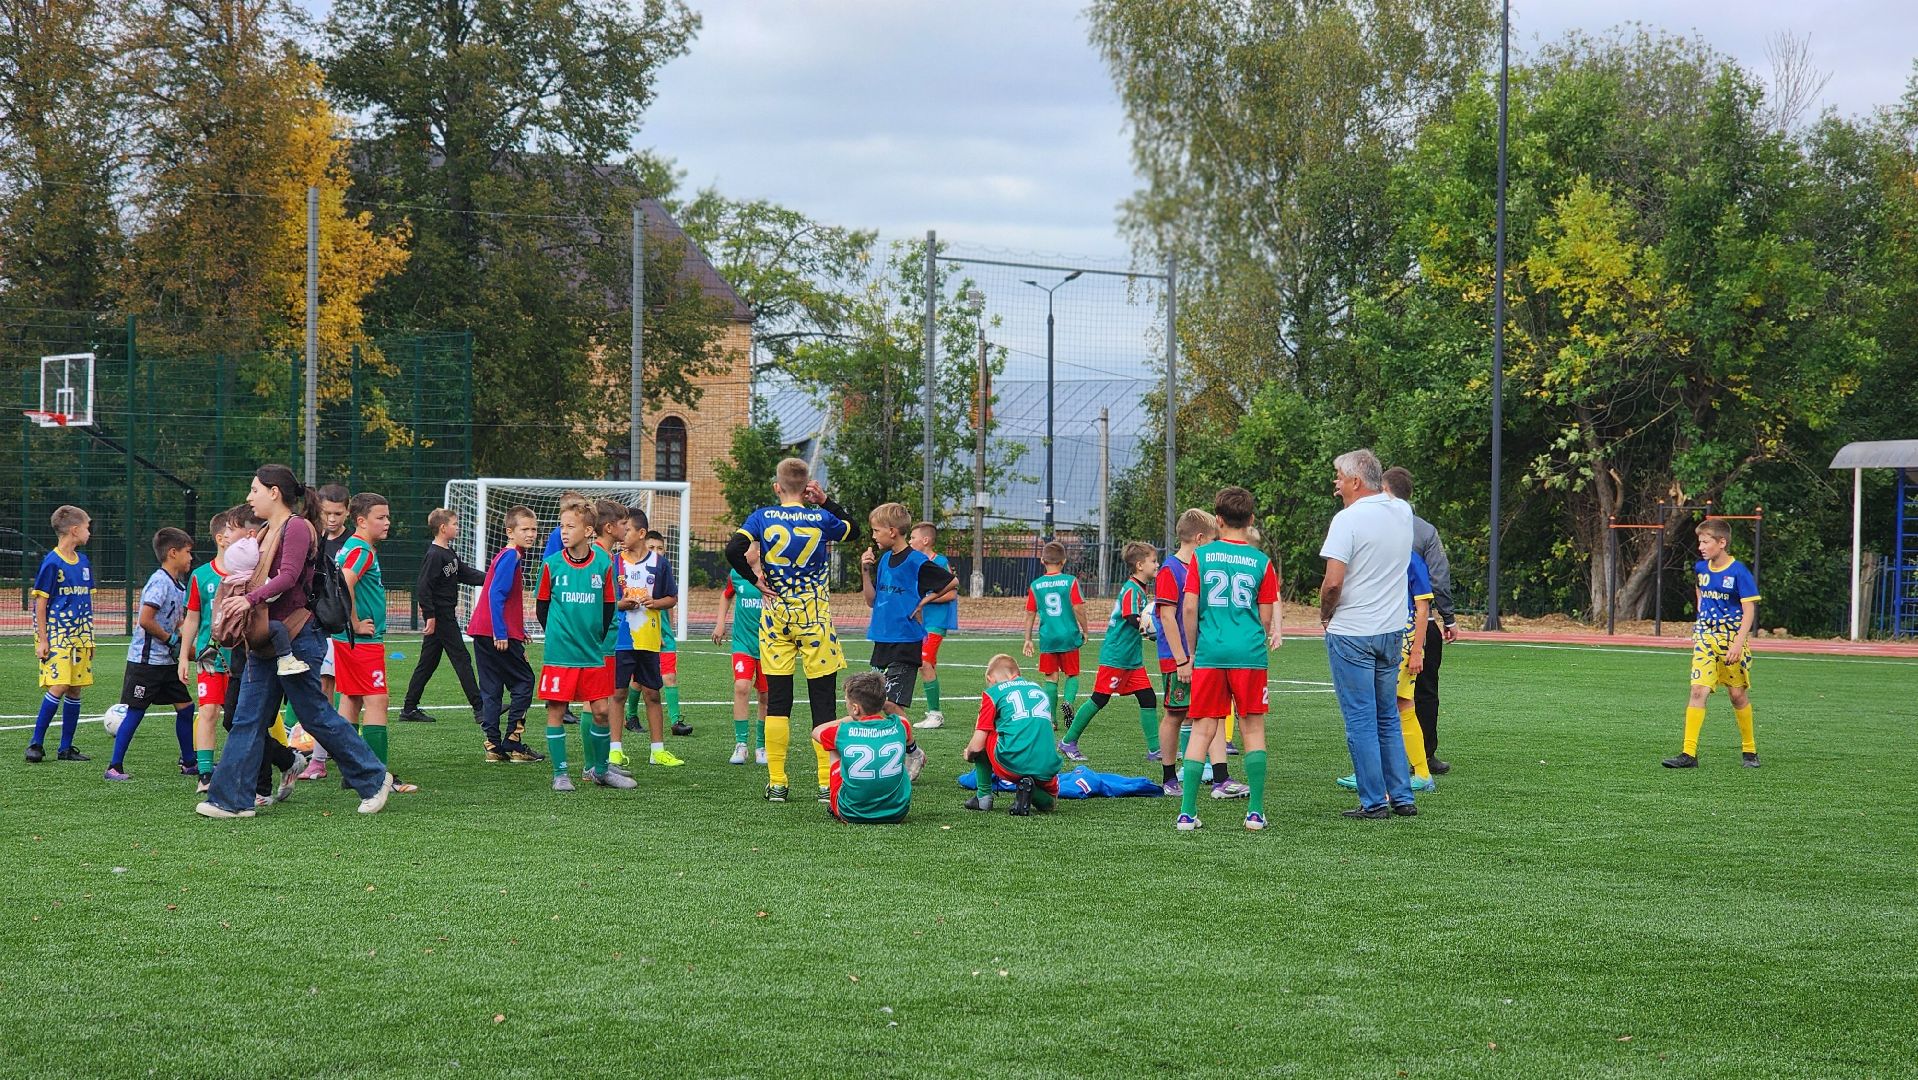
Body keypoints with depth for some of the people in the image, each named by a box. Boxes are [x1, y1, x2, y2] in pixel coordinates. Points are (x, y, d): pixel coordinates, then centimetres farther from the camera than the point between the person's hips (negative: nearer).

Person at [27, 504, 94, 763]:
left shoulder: (83, 562, 12)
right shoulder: (51, 563, -9)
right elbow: (40, 603, -9)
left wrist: (88, 635, 18)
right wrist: (42, 640, -12)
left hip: (79, 635, 7)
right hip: (56, 635, -7)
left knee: (75, 689, 6)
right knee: (59, 686, -16)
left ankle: (66, 747, 12)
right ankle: (36, 744, -7)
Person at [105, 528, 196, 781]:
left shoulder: (179, 584, 12)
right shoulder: (160, 582, -17)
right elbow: (145, 620, -24)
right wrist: (171, 639, -14)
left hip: (168, 660, 9)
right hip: (146, 660, -9)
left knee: (185, 707, 10)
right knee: (135, 712, -5)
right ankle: (114, 767, 2)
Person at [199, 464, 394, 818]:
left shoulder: (297, 527, -11)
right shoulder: (268, 533, 18)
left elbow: (288, 576, -23)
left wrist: (250, 599, -33)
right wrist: (232, 600, 3)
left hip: (295, 637, -9)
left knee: (316, 716, 0)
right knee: (247, 719, 3)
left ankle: (374, 778, 13)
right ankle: (231, 799, 3)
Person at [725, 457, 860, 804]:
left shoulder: (762, 517, -1)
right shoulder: (821, 519, -2)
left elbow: (734, 549, -15)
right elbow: (854, 531, 18)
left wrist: (755, 579, -3)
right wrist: (826, 501, 10)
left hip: (776, 618, 1)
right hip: (815, 619, -1)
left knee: (777, 701, 6)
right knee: (823, 702, 3)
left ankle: (776, 784, 5)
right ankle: (827, 783, 0)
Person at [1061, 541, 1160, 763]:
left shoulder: (1141, 589, 14)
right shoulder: (1131, 590, -16)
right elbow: (1134, 621, -27)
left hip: (1133, 658, 9)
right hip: (1115, 656, -9)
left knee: (1148, 699, 3)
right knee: (1099, 699, -3)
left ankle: (1154, 750, 6)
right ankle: (1068, 742, 8)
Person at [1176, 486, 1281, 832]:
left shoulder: (1201, 555, 2)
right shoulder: (1262, 562, 3)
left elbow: (1189, 608, 0)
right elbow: (1266, 618, 5)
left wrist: (1191, 653, 10)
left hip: (1210, 655, 0)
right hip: (1250, 654, 0)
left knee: (1202, 731, 4)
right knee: (1253, 729, 8)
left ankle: (1187, 813, -1)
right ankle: (1256, 811, 5)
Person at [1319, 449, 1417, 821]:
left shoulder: (1348, 519, -16)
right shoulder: (1402, 512, 4)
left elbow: (1333, 583, -21)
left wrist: (1325, 614, -4)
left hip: (1352, 633, -7)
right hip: (1393, 630, 7)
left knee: (1361, 720, 0)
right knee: (1388, 717, 16)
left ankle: (1374, 802, 1)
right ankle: (1402, 797, 15)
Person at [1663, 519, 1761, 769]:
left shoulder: (1739, 573, -12)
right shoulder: (1701, 568, 6)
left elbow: (1749, 611, -14)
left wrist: (1738, 644, -23)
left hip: (1733, 639, -4)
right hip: (1706, 637, 4)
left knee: (1738, 694, 6)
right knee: (1698, 691, -10)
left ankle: (1750, 750, 24)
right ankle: (1689, 753, -15)